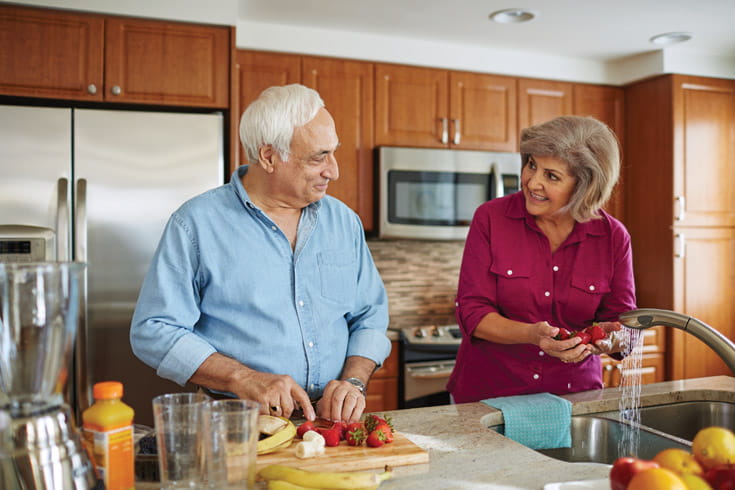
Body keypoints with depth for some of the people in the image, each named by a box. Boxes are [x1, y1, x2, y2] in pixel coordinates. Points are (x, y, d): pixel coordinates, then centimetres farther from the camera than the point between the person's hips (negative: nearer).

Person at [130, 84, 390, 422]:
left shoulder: (344, 221, 10)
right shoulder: (196, 224, -5)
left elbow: (370, 317, 14)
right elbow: (153, 331, -7)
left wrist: (354, 381, -4)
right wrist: (243, 378, -18)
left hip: (333, 421, 4)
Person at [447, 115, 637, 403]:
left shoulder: (613, 237, -6)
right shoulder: (490, 218, -11)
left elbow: (624, 324, -1)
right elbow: (471, 313, -13)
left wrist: (611, 340, -24)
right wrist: (532, 334, -29)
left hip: (572, 394, 2)